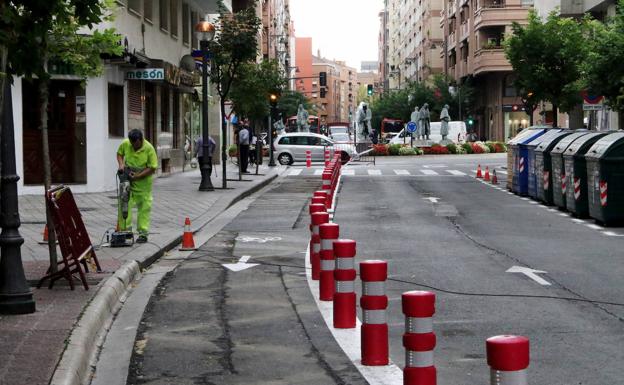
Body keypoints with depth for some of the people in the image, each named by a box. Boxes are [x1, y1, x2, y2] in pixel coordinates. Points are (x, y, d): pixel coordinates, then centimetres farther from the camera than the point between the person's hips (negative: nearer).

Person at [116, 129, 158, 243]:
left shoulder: (149, 148, -18)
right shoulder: (125, 144, -9)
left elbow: (152, 168, -15)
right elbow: (119, 153, 13)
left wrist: (138, 176, -21)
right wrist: (121, 164, -6)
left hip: (143, 181, -3)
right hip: (128, 180, 3)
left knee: (144, 207, 2)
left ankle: (143, 233, 8)